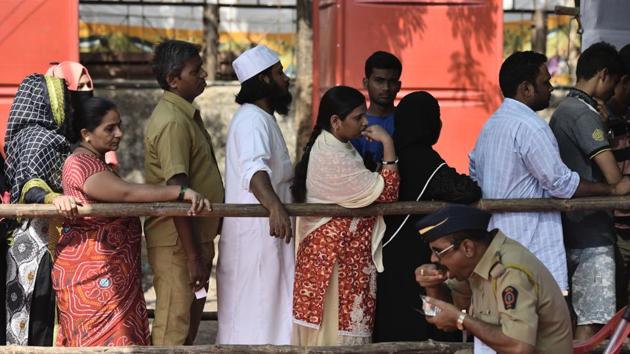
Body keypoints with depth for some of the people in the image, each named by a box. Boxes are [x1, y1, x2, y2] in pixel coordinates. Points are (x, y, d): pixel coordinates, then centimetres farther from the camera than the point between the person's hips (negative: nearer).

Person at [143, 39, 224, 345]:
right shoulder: (172, 122, -19)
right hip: (177, 242, -10)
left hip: (195, 238, 10)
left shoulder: (187, 114, 14)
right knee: (174, 330, -6)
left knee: (189, 323, 16)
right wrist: (192, 255, -25)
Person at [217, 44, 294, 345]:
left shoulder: (259, 117, 18)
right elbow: (254, 168, -37)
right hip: (257, 232, -11)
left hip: (264, 230, 11)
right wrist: (275, 206, -53)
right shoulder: (253, 120, -18)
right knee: (257, 310, -10)